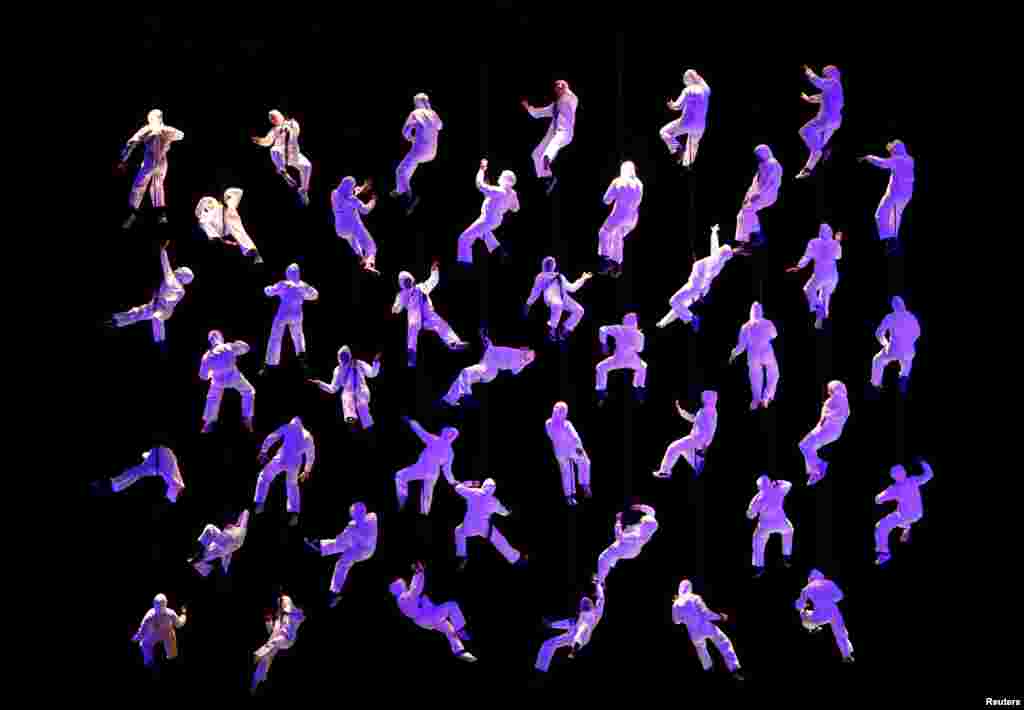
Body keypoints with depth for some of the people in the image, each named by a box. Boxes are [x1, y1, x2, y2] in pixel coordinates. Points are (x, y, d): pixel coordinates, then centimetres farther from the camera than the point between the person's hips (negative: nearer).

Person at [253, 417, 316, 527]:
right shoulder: (308, 437, 20)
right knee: (292, 485, 27)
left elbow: (271, 438, 3)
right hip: (295, 464, 3)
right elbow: (311, 456, 27)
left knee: (264, 477, 19)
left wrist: (263, 452, 7)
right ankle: (294, 513, 14)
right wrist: (307, 471, 37)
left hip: (281, 459, -3)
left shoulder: (289, 427, 10)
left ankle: (259, 504, 9)